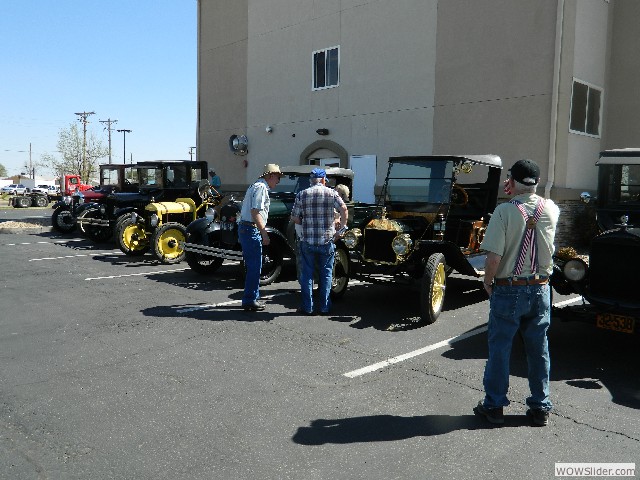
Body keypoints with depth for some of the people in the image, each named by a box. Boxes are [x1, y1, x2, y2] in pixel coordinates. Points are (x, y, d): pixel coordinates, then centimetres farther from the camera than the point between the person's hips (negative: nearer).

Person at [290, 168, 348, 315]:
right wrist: (342, 229, -3)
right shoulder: (331, 193, 1)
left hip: (308, 241, 1)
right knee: (326, 274, 10)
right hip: (327, 241, 0)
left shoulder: (301, 195, 3)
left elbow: (294, 218, 2)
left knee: (307, 274, 9)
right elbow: (344, 209, -11)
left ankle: (307, 307, 12)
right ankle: (324, 307, 14)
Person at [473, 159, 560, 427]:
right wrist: (524, 194, 24)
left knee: (499, 349, 8)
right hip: (540, 289, 4)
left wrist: (487, 282, -3)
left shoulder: (505, 211, -15)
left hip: (508, 291, -4)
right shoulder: (551, 209, -1)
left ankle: (494, 406, 18)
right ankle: (541, 408, 25)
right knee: (539, 349, 14)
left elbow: (494, 257, -18)